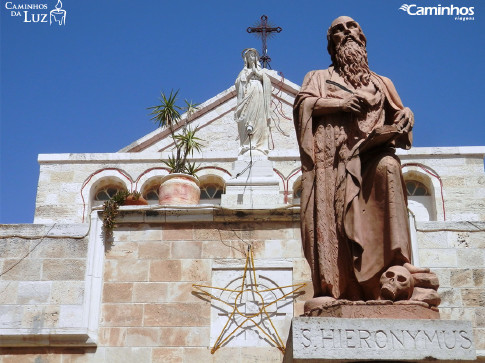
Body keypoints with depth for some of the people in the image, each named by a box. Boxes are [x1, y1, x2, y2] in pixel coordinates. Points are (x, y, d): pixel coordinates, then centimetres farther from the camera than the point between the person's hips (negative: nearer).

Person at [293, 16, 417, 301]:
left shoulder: (381, 82, 31)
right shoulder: (320, 77, 26)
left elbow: (399, 113, 21)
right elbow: (303, 102, 6)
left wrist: (405, 118, -3)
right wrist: (339, 103, -8)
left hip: (370, 152, 1)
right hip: (333, 155, 0)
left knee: (388, 167, -34)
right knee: (330, 217, -18)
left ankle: (398, 259, -39)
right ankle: (330, 287, -24)